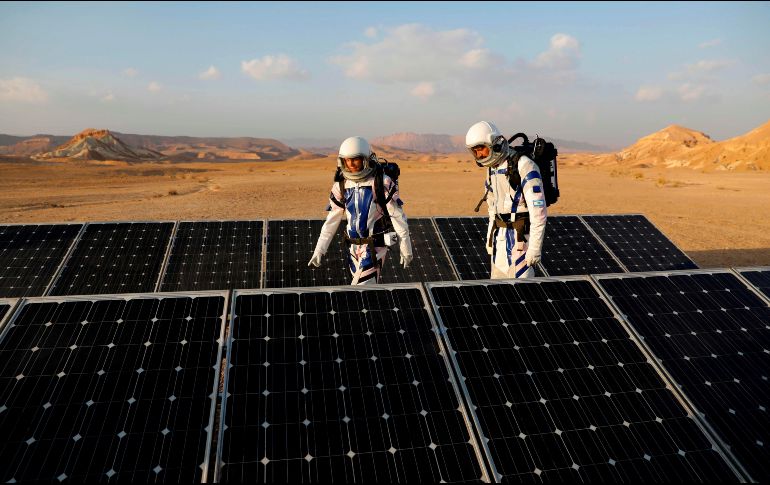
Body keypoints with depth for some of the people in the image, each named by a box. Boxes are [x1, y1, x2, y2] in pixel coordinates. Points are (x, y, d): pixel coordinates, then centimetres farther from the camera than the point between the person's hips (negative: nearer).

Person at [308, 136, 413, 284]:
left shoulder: (382, 183, -14)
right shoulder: (341, 185, 1)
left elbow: (397, 216, -9)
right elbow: (332, 220, 7)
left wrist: (406, 248, -6)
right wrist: (319, 249, 5)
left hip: (375, 246, -5)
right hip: (355, 246, 5)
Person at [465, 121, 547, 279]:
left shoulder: (524, 167, -20)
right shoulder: (492, 167, 8)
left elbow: (538, 211, -22)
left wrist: (535, 248, -23)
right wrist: (490, 236, 19)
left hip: (522, 235, -8)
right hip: (501, 234, 8)